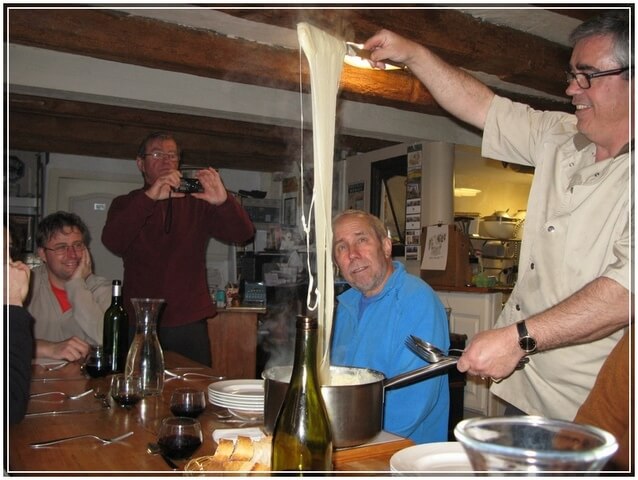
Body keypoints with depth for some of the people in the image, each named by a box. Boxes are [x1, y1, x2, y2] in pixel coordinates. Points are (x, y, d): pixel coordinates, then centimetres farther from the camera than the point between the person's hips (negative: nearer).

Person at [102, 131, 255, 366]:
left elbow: (243, 234, -2)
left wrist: (223, 201, -22)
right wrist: (149, 196, -23)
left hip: (189, 324, 1)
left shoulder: (196, 202, 9)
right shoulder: (125, 204, 9)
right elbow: (112, 241, -11)